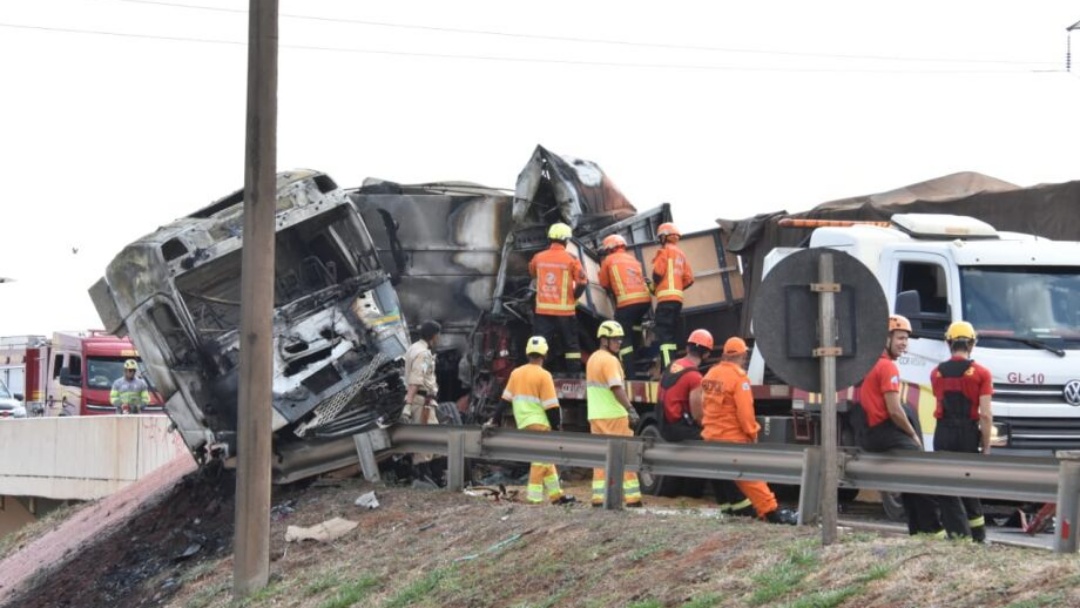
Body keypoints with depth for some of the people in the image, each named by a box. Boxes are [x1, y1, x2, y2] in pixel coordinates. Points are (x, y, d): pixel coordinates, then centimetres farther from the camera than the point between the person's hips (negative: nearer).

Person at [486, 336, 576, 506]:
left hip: (522, 425, 7)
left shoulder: (516, 374, 9)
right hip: (538, 424, -7)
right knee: (540, 460, -5)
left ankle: (556, 495, 16)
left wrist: (496, 420, 16)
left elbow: (505, 400, 11)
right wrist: (556, 427, -4)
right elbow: (551, 406, -11)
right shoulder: (543, 375, -9)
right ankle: (534, 497, -10)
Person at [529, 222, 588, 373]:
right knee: (570, 343, 11)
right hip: (565, 310, -2)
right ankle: (575, 373, 13)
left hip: (543, 310, 2)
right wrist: (574, 297, 3)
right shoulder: (571, 259, -9)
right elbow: (582, 281, -13)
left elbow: (532, 274, 21)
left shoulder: (538, 257, 1)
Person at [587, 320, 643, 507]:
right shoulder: (610, 360, -13)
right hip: (614, 415, -8)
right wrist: (630, 409, -29)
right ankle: (632, 498, -6)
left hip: (595, 415, 8)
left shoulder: (593, 359, 15)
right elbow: (617, 388, -24)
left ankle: (598, 497, 5)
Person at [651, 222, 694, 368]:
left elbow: (658, 272, -11)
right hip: (678, 297, 8)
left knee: (664, 333, -13)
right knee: (672, 333, 13)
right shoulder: (681, 254, 18)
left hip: (666, 297, -8)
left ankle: (668, 368, -23)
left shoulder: (665, 251, -1)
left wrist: (655, 284, 9)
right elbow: (689, 279, 13)